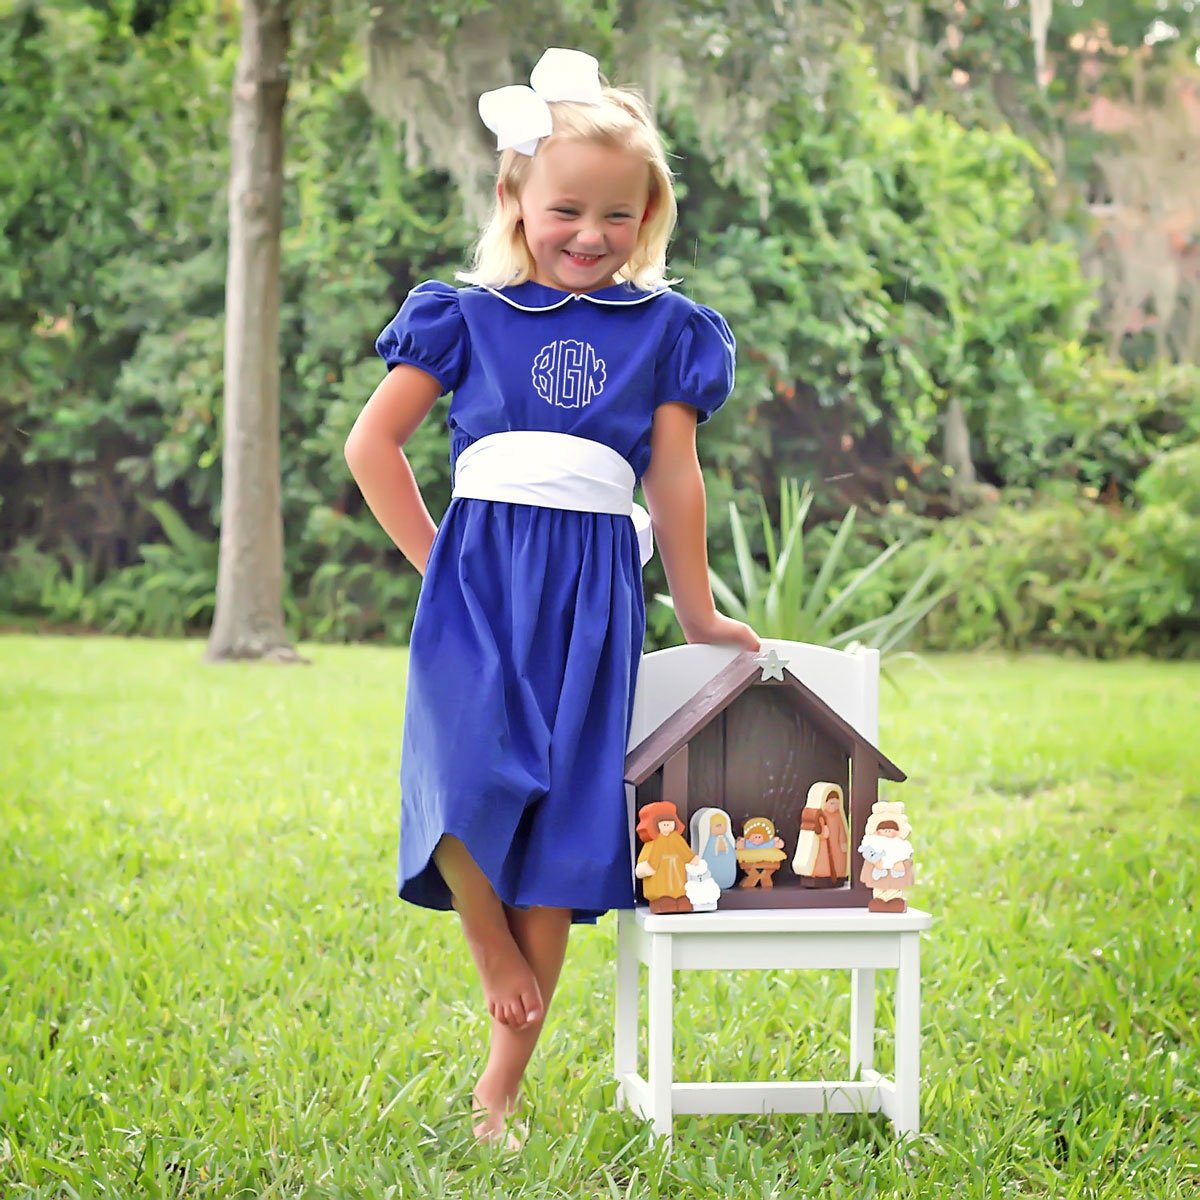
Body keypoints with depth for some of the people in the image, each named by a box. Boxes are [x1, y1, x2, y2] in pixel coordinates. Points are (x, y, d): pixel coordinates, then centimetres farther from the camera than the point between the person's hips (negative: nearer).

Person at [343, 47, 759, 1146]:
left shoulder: (666, 331, 11)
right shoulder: (467, 315, 8)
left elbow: (676, 475, 12)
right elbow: (372, 443, 9)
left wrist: (697, 612, 13)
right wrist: (434, 558, 2)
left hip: (593, 592, 1)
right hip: (479, 583, -1)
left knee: (562, 822, -2)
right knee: (467, 788, -22)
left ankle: (501, 1085, 7)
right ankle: (502, 977, 6)